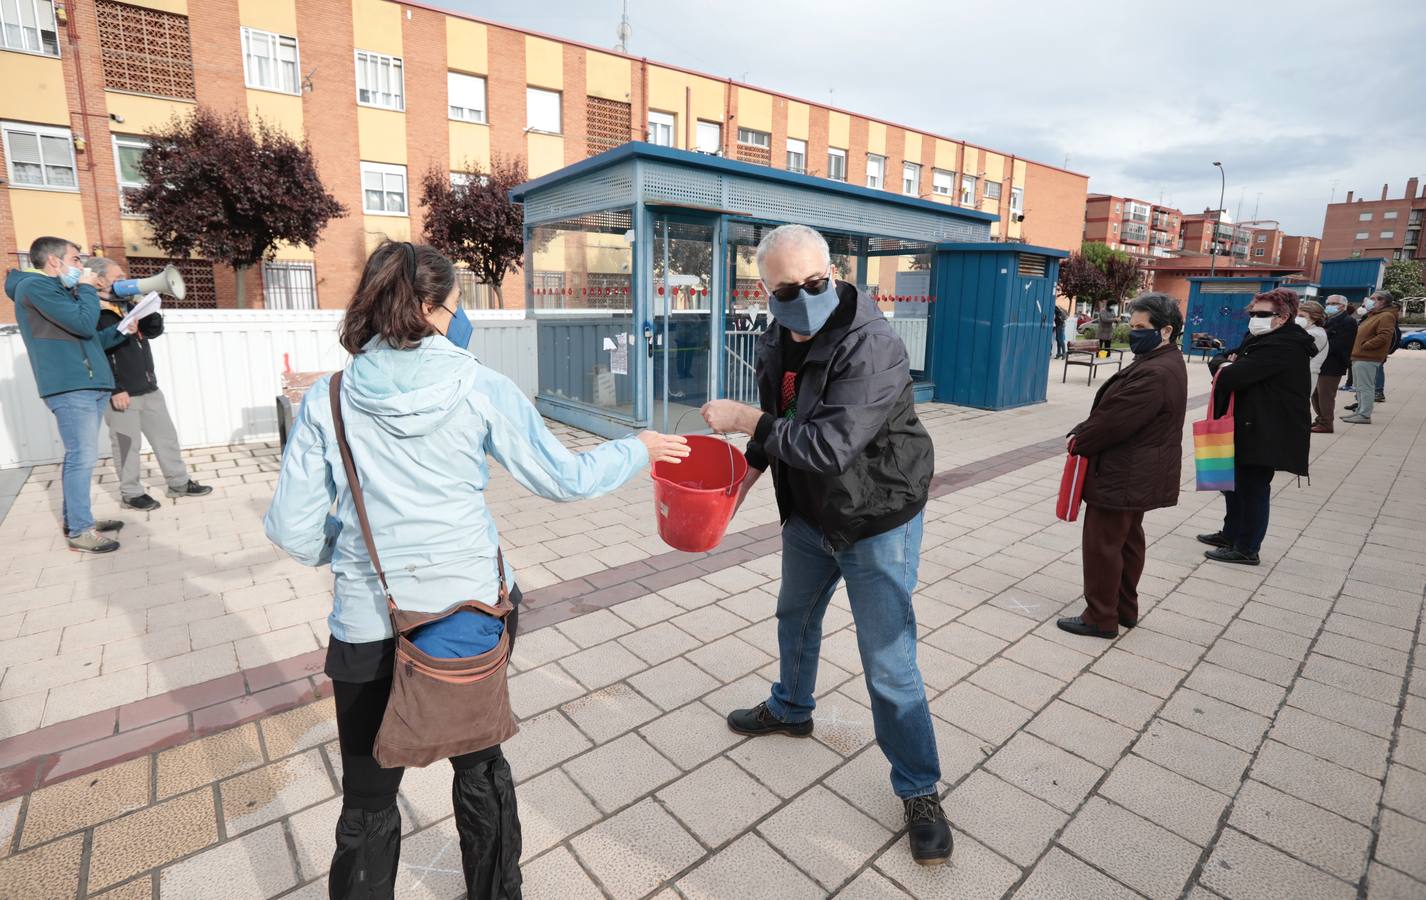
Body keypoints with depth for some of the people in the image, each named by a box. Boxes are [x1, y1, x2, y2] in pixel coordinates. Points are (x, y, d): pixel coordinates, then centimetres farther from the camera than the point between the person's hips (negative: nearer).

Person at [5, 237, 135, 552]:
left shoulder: (59, 290, 23)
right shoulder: (35, 286, -8)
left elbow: (88, 340, 22)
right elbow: (84, 325, -18)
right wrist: (87, 288, -4)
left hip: (89, 385, 10)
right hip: (70, 387, -10)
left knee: (80, 456, 13)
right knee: (83, 457, -10)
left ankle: (75, 518, 22)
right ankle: (80, 531, -5)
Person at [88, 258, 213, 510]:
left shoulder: (127, 306, 14)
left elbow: (154, 330, 15)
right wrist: (114, 390, -21)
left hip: (149, 388, 8)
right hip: (121, 394, -8)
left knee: (166, 436, 12)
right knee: (127, 445, 2)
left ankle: (179, 483, 22)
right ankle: (131, 493, 15)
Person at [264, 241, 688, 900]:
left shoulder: (326, 401, -8)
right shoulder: (481, 389, -11)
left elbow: (293, 531, -5)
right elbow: (565, 479, -7)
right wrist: (640, 448, 8)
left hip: (370, 625, 0)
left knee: (369, 803, 20)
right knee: (482, 769, 25)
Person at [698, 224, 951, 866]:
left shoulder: (871, 348, -28)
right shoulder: (778, 341, -3)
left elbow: (829, 445, -36)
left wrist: (743, 420, -28)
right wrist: (742, 479, 6)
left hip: (877, 522, -7)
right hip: (809, 513, 8)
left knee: (889, 665, -1)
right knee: (795, 616, 26)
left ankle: (919, 792, 22)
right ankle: (791, 710, 54)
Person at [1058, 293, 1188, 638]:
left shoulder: (1155, 374, -25)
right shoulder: (1162, 362, 11)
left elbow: (1115, 420, -24)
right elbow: (1114, 410, 13)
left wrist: (1079, 441, -8)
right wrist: (1083, 432, 4)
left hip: (1123, 476, -11)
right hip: (1137, 474, 11)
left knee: (1102, 544, -1)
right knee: (1127, 541, 19)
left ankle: (1101, 618, 11)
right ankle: (1124, 608, 32)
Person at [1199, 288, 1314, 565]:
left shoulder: (1283, 347, -20)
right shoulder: (1259, 340, 13)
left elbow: (1231, 377, -28)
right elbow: (1217, 360, 12)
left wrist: (1224, 370, -4)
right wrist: (1226, 363, -11)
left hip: (1267, 434, -10)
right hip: (1249, 428, 10)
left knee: (1253, 487, 0)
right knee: (1235, 482, 19)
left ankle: (1247, 549, 12)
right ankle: (1231, 534, 33)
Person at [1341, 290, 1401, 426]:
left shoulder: (1386, 316, -10)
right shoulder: (1374, 316, 21)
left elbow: (1384, 336, -22)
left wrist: (1365, 345, -17)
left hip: (1367, 359, -10)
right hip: (1360, 357, 10)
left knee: (1365, 387, -8)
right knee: (1360, 387, 15)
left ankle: (1364, 415, -6)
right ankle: (1359, 411, 22)